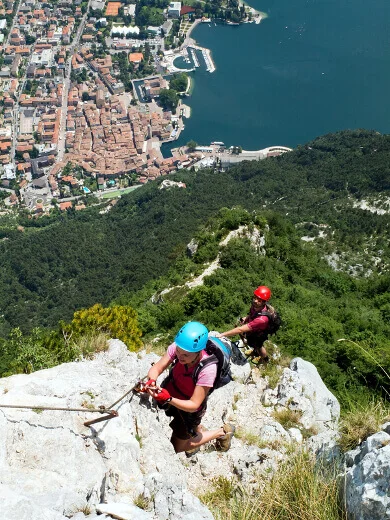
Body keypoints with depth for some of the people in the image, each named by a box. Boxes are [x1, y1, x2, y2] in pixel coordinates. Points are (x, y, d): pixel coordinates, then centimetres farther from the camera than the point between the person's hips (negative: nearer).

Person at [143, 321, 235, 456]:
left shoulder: (207, 369, -38)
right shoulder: (176, 347, -28)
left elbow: (193, 405, -32)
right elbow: (156, 369, -20)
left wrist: (169, 399, -46)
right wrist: (152, 381, -42)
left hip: (188, 408, -4)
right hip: (170, 396, 4)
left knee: (178, 447, 15)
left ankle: (222, 432, 26)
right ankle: (197, 428, 45)